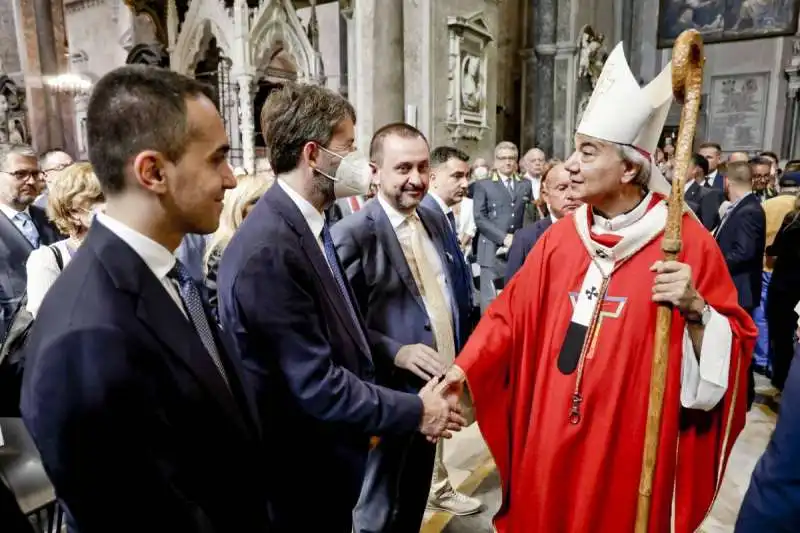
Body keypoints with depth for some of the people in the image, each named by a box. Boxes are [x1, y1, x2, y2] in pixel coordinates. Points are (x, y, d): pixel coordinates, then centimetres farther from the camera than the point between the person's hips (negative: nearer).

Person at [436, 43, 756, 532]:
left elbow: (733, 345, -6)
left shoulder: (686, 241, -11)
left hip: (630, 445, -3)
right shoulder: (560, 237, -1)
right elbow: (513, 313, -1)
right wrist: (464, 368, -10)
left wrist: (695, 310, -25)